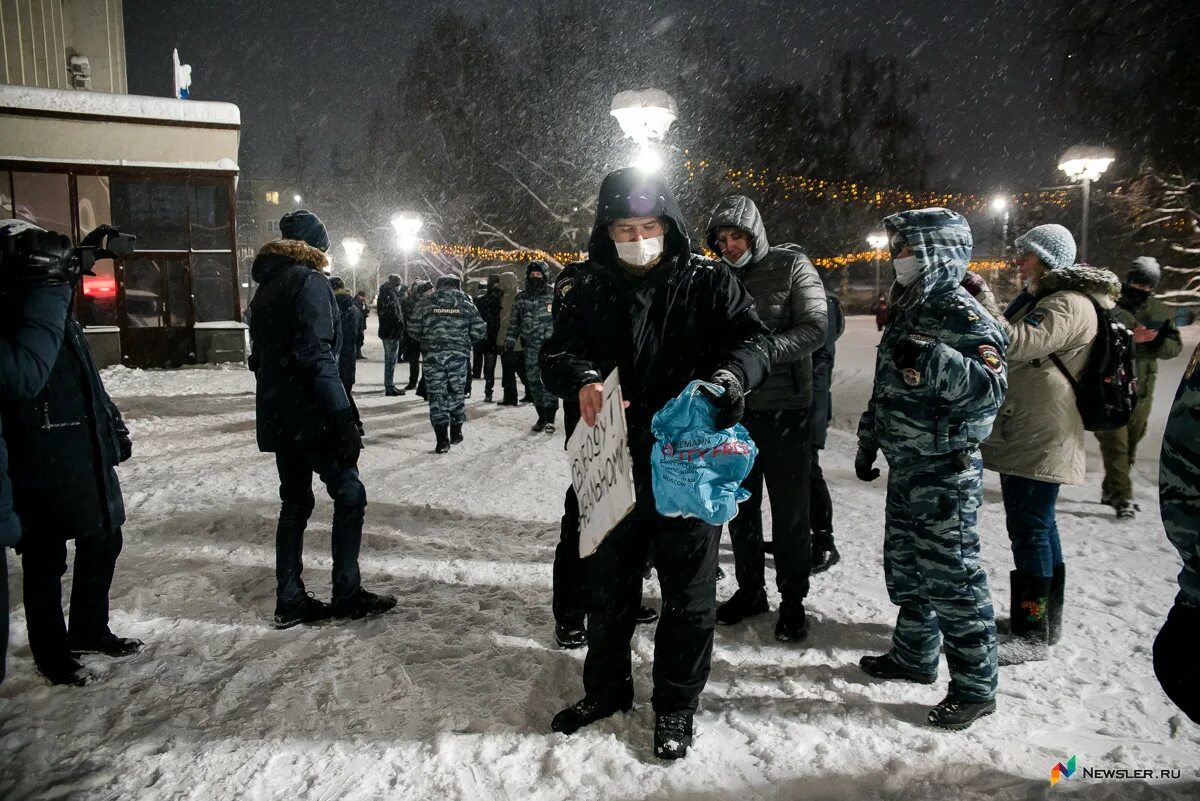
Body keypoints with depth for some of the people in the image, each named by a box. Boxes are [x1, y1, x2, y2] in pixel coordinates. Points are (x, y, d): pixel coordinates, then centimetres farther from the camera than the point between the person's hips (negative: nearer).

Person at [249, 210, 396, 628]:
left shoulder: (268, 285, 17)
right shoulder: (310, 282, -11)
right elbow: (316, 355, -21)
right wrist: (343, 416, -22)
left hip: (277, 415, 9)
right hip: (309, 413, -9)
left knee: (295, 502, 12)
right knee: (349, 494, 0)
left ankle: (290, 600, 16)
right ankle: (347, 594, 3)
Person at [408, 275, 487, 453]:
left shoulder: (426, 304, 4)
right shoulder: (466, 304, 3)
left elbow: (413, 329, 4)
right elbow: (480, 331, 1)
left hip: (432, 355, -1)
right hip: (458, 355, 1)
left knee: (436, 395, 2)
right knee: (456, 393, 16)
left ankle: (442, 440, -4)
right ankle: (456, 432, 27)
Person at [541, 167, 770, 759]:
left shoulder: (709, 282, -3)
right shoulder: (589, 292, 3)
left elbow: (754, 339, -9)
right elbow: (556, 353, -5)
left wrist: (730, 376, -32)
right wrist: (582, 380, -29)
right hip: (615, 461, 3)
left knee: (688, 591, 10)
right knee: (607, 582, 17)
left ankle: (676, 704, 32)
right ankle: (607, 687, 40)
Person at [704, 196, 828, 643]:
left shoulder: (791, 267, -6)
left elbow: (815, 329, -14)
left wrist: (763, 350, -27)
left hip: (784, 407, -4)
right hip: (734, 408, 5)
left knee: (789, 509, 5)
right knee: (740, 505, 14)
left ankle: (793, 600, 20)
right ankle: (749, 589, 30)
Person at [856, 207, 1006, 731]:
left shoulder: (963, 316, -15)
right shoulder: (906, 310, 12)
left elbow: (990, 389, -28)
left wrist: (933, 359, -42)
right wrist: (869, 441, 23)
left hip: (946, 471, -9)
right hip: (906, 464, 9)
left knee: (951, 577, -2)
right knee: (904, 567, 18)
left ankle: (975, 688, 13)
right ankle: (913, 656, 35)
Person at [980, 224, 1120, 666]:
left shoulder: (1070, 304, -13)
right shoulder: (1034, 298, 19)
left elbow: (1024, 343, -28)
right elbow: (1012, 346, 28)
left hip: (1043, 439, -10)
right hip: (1019, 432, 10)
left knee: (1029, 527, -9)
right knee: (1037, 524, 16)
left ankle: (1032, 633, -2)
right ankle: (1047, 618, 28)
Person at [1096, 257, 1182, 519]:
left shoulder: (1159, 311, 9)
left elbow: (1175, 345, 6)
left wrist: (1158, 342, -15)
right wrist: (1129, 338, -29)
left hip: (1141, 389, 6)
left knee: (1130, 444, 14)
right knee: (1115, 444, -7)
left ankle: (1111, 490, 28)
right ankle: (1122, 497, -4)